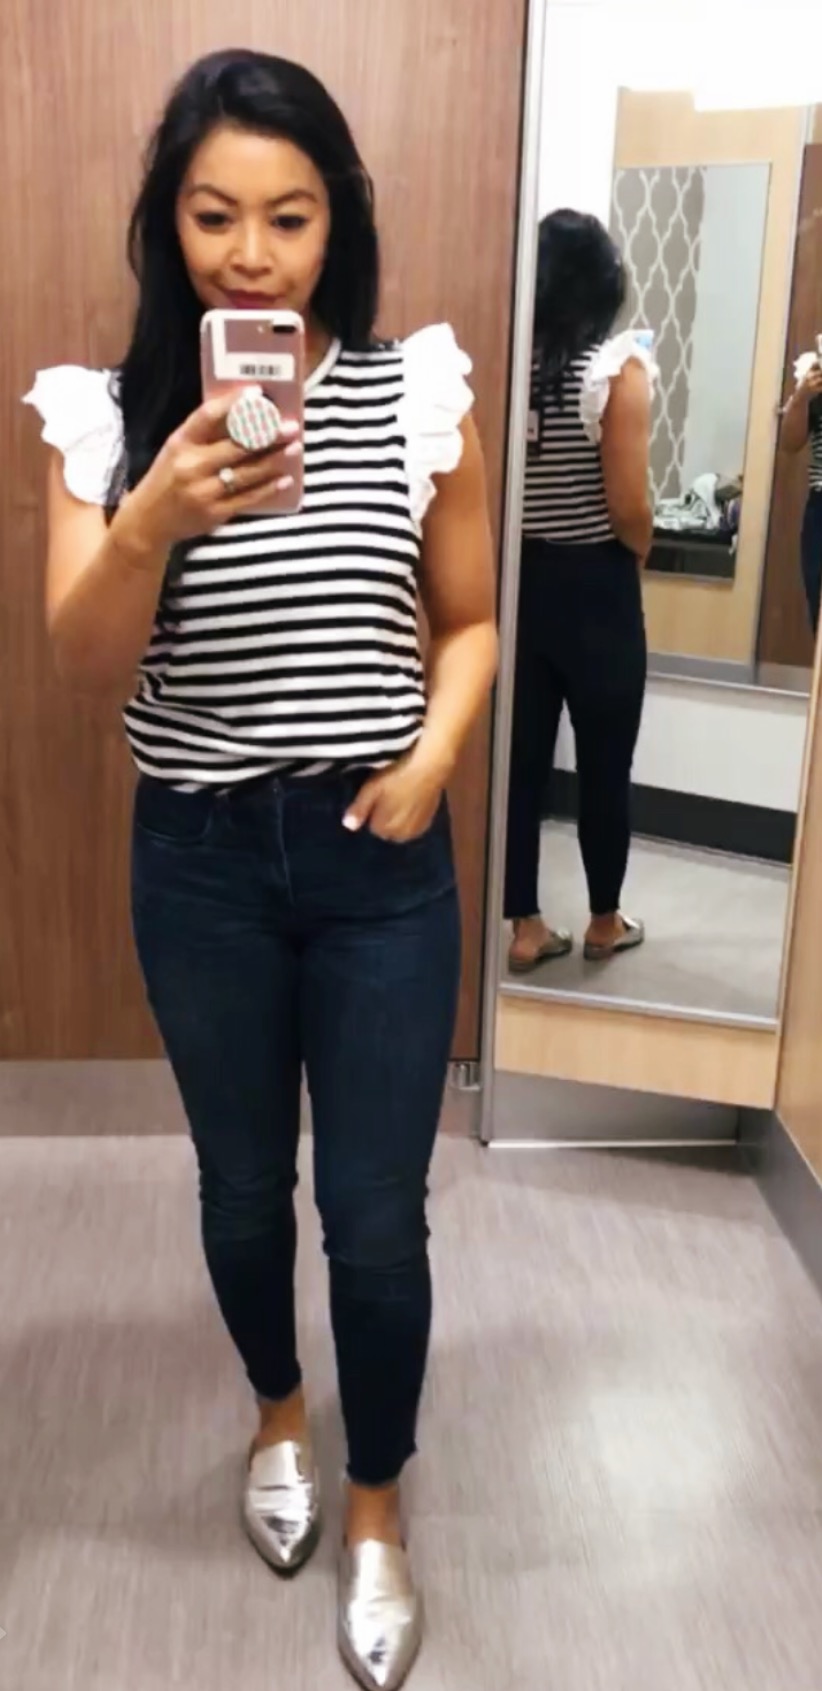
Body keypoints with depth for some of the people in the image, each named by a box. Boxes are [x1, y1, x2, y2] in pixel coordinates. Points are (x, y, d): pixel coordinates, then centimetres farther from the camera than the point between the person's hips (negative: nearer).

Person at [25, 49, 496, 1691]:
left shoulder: (419, 394, -5)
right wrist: (155, 520, -30)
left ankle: (376, 1506, 34)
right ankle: (277, 1408, 49)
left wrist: (430, 759, -11)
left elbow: (472, 620, 5)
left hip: (379, 859, 0)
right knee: (242, 1183, 19)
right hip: (198, 860, 1)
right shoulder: (109, 411, -5)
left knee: (376, 1213, 7)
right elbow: (85, 667, -13)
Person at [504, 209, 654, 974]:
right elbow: (628, 508, -15)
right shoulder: (619, 367, -13)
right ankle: (605, 922, 27)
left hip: (518, 583, 4)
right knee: (605, 766, 11)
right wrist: (639, 552, 5)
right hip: (596, 588, -3)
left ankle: (525, 927, 19)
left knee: (520, 760, 11)